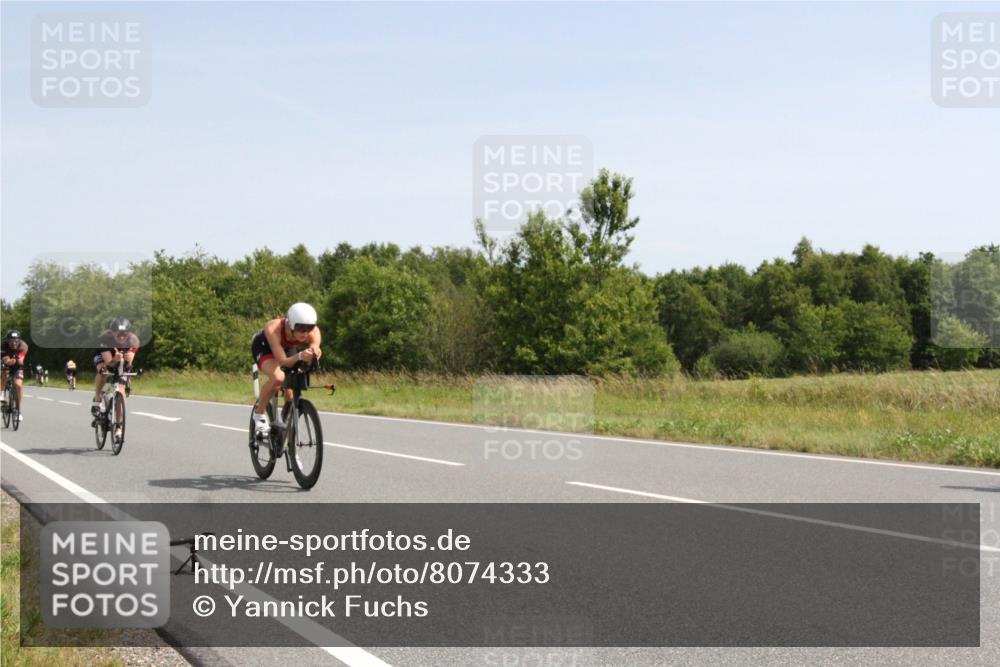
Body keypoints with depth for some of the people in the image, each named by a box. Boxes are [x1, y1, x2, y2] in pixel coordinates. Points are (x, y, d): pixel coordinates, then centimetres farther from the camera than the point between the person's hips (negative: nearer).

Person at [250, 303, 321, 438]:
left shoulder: (314, 332, -33)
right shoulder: (273, 329, -42)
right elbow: (283, 361, -45)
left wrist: (314, 353, -68)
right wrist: (299, 356, -66)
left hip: (288, 350, 5)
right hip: (264, 347, -4)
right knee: (278, 377, -32)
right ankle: (259, 414, -11)